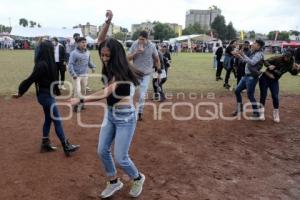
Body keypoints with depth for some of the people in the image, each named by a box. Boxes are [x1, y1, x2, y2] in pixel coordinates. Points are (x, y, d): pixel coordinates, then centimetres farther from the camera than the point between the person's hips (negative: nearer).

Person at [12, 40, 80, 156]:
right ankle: (67, 147, 7)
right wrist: (21, 92, -13)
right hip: (46, 96, -10)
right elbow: (31, 79, -19)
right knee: (57, 121, -2)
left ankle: (45, 144, 30)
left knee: (48, 119, 18)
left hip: (48, 95, 10)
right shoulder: (42, 64, -23)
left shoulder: (47, 63, 6)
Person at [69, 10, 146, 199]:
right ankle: (114, 182, 32)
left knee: (120, 157, -1)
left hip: (125, 117, -8)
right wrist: (108, 22, -12)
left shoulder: (121, 73, -23)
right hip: (110, 114, 8)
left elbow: (104, 94, -29)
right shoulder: (110, 66, 0)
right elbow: (101, 40, 1)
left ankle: (138, 178, 29)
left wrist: (80, 100, -25)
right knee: (103, 151, 12)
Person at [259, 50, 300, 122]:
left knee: (275, 97, -2)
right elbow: (266, 61, -12)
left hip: (274, 81, 3)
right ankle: (261, 113, 14)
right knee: (263, 95, -1)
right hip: (265, 78, -2)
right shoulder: (277, 58, -15)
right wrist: (269, 66, -32)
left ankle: (276, 115, 14)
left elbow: (294, 73, -2)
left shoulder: (291, 64, -4)